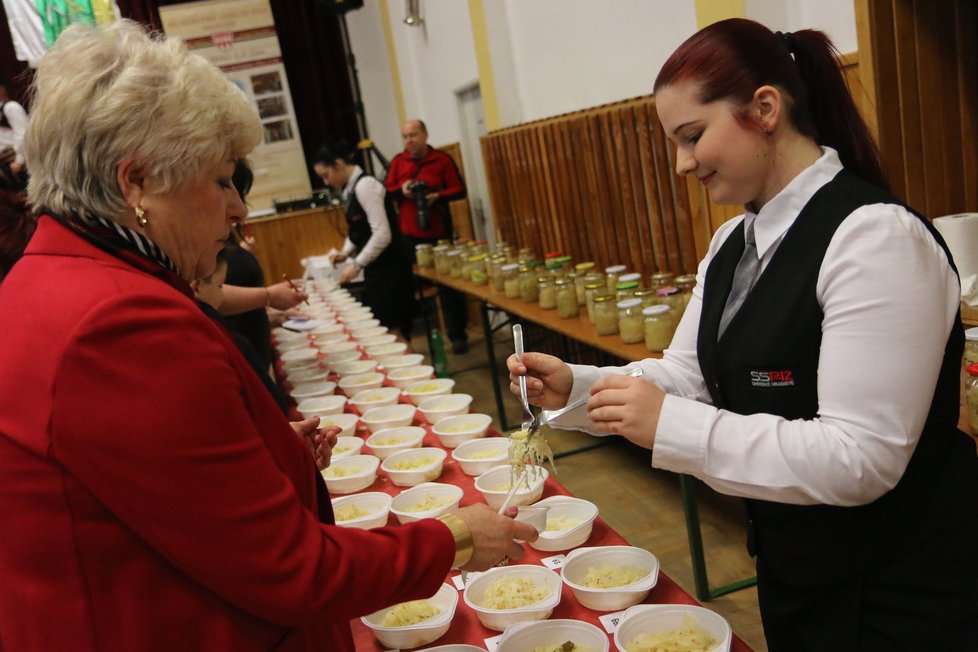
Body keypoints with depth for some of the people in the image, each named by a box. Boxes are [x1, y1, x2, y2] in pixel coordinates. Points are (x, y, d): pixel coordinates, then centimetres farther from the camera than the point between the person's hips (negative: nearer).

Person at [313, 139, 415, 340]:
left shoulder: (365, 185, -16)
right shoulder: (352, 188, 12)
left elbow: (382, 234, -23)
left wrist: (357, 264, -17)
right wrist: (346, 252, 6)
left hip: (388, 270, -9)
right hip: (377, 270, 9)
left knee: (391, 331, -7)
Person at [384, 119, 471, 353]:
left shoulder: (442, 159, 0)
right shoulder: (397, 162, 8)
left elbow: (459, 189, -2)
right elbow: (385, 191, 9)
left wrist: (438, 196, -19)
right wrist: (401, 190, -12)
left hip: (439, 233, -2)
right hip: (408, 235, 2)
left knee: (448, 285, 2)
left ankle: (458, 336, 11)